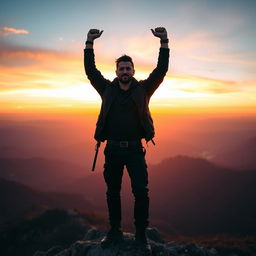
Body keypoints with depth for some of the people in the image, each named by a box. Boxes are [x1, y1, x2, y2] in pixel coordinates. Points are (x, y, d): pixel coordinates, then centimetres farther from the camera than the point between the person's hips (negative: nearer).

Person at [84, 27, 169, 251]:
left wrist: (164, 42, -6)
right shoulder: (108, 89, 9)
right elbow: (90, 70, 7)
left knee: (141, 192, -5)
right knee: (112, 193, 10)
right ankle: (115, 232, 24)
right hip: (112, 150, 2)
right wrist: (89, 43, 3)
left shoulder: (143, 89, 6)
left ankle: (141, 234, 10)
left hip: (135, 149, -2)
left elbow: (161, 70, 0)